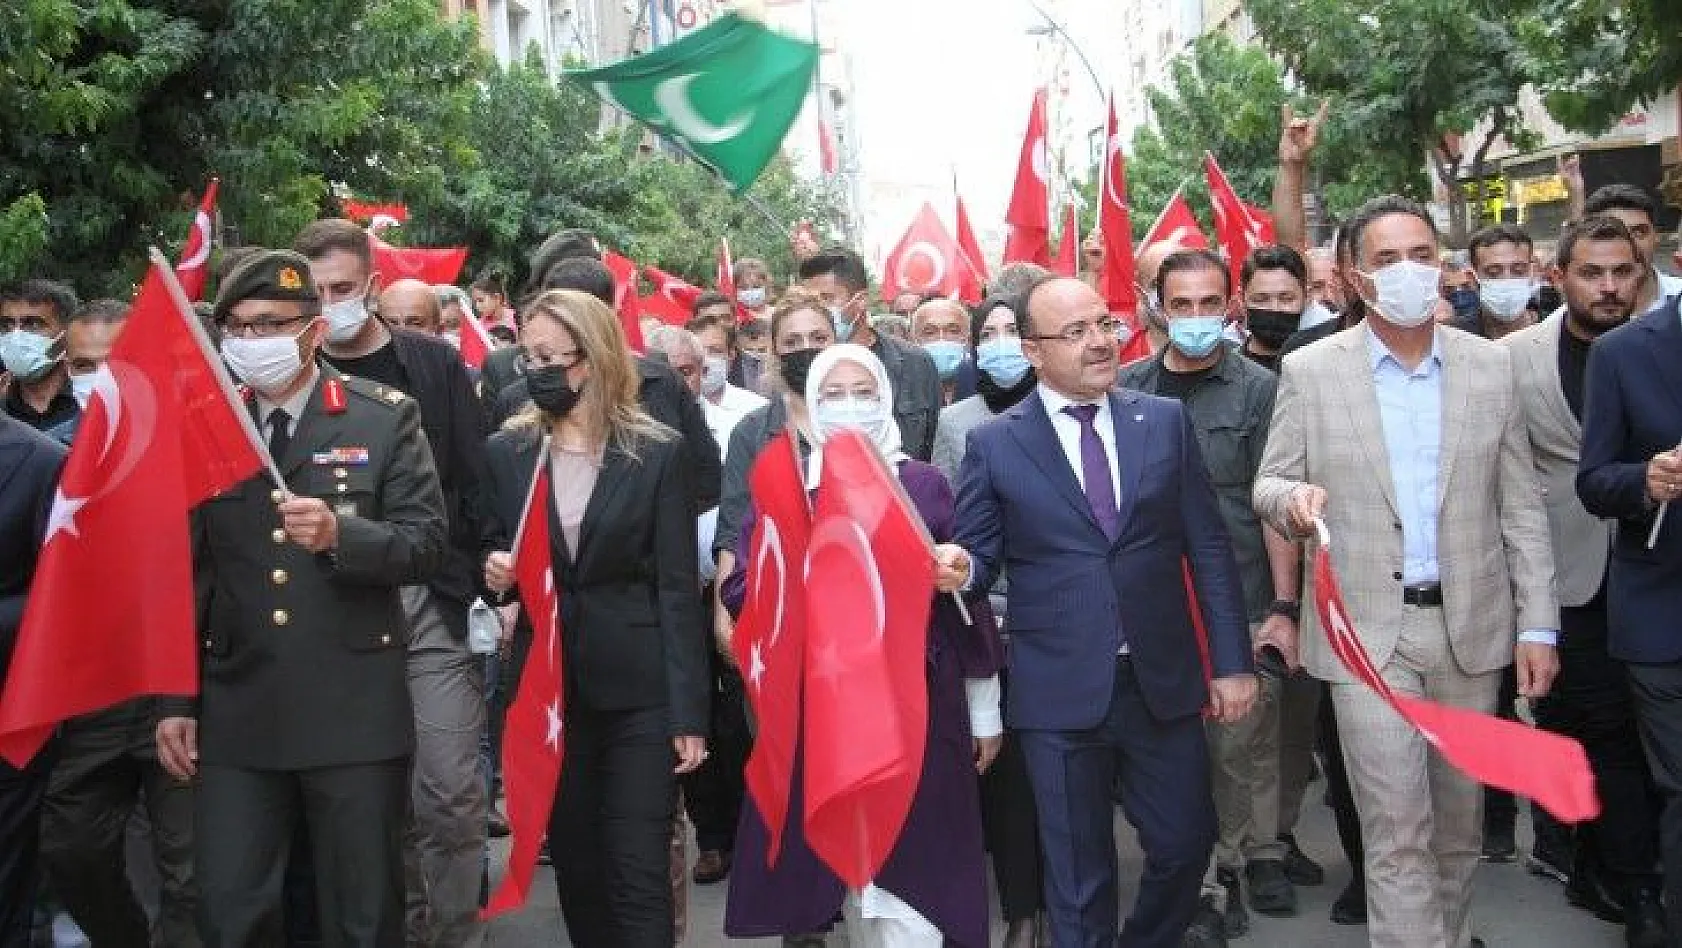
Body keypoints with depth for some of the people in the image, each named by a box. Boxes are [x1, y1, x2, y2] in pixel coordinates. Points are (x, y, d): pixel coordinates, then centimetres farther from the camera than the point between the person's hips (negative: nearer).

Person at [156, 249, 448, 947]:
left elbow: (427, 542, -6)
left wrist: (340, 534, -24)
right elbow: (187, 571, 9)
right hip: (235, 712, 2)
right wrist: (175, 701, 7)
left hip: (355, 709, -2)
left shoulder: (385, 416, -1)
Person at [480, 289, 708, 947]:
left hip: (638, 690, -3)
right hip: (548, 686, 4)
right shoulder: (506, 452, 6)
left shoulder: (657, 452, -4)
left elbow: (677, 588, -6)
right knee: (574, 862, 13)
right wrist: (493, 572, -10)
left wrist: (689, 713, -10)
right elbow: (491, 553, 16)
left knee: (639, 874, -4)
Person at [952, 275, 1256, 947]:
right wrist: (958, 565, -23)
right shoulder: (994, 445, -1)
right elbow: (979, 558, 1)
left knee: (1185, 844, 13)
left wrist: (1232, 662, 2)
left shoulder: (1166, 422, 5)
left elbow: (1209, 549, 5)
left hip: (1163, 683, 2)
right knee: (1079, 878, 9)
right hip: (1061, 691, -2)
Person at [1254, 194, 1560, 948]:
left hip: (1471, 626, 3)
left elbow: (1521, 508, 5)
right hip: (1366, 631, -3)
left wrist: (1538, 625, 1)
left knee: (1459, 819, 15)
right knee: (1396, 832, -4)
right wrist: (1294, 496, -23)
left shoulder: (1490, 365, 4)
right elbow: (1269, 486, 2)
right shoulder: (1310, 371, -2)